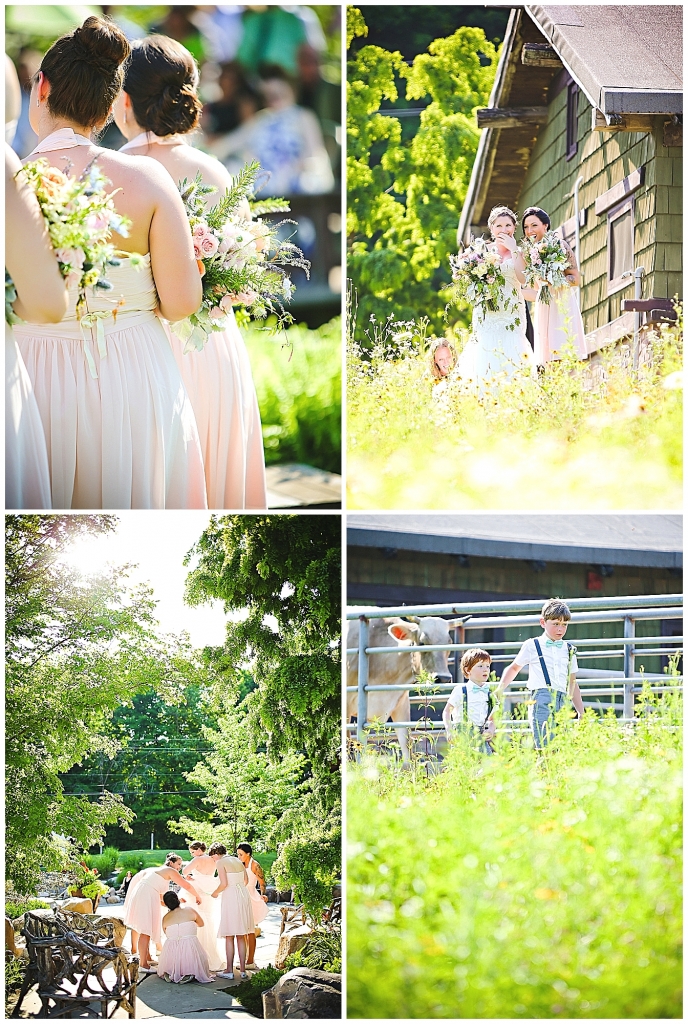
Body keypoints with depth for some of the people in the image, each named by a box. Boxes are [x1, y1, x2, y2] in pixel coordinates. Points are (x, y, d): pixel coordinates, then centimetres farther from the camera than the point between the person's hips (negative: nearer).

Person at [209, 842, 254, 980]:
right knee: (241, 936, 11)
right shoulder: (237, 860, 13)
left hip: (230, 896, -6)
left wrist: (216, 893, 3)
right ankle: (243, 970, 11)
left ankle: (229, 971, -1)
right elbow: (246, 880, 16)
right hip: (243, 895, 6)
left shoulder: (221, 862, -7)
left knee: (229, 936, -1)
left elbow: (224, 883, -15)